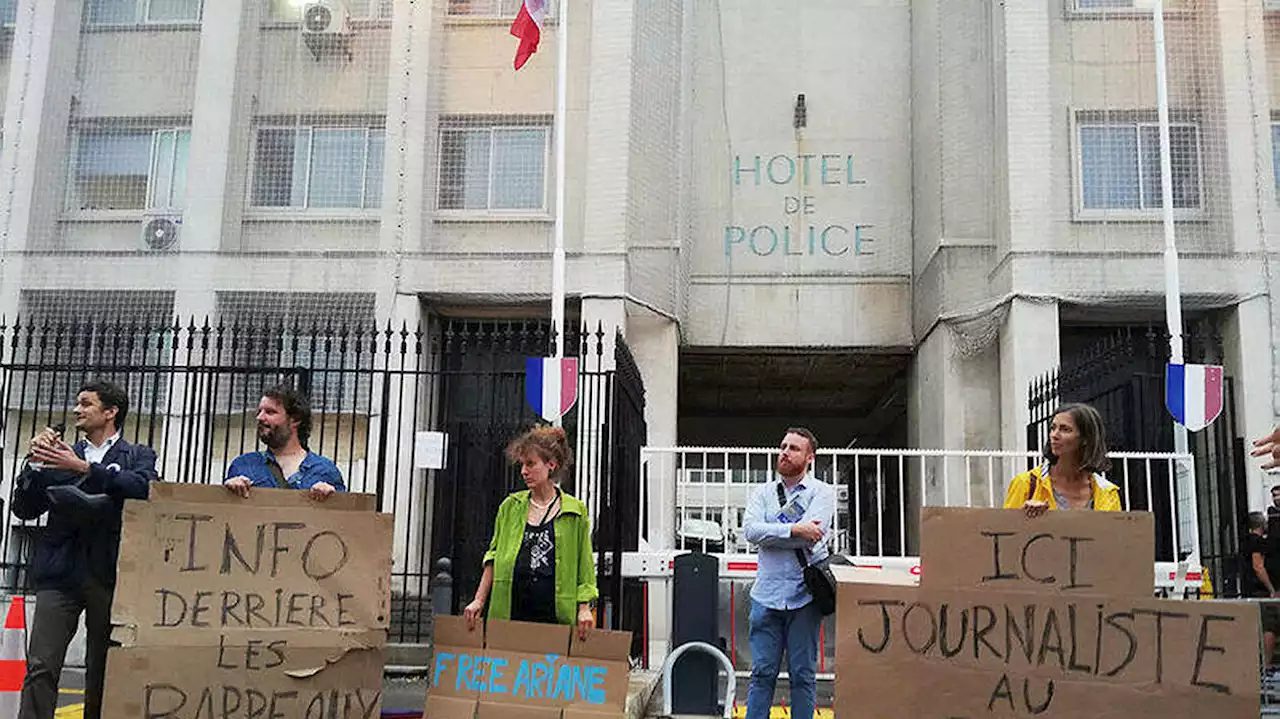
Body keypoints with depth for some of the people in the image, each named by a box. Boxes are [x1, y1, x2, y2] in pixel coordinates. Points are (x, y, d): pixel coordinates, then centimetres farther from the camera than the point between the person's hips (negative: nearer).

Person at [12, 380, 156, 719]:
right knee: (41, 667, -6)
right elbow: (24, 509, 10)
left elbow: (143, 487, -13)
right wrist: (35, 461, -3)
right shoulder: (60, 456, 17)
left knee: (102, 670, 4)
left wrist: (84, 468, -18)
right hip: (61, 573, 2)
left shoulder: (138, 456, 10)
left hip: (110, 574, -2)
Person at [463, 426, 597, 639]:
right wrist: (479, 600, 8)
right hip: (510, 612, 2)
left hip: (556, 616, -2)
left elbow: (584, 565, 6)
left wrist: (585, 608, -2)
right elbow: (494, 557, 15)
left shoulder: (575, 511, 4)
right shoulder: (510, 507, 11)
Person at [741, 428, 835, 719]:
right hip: (766, 594, 2)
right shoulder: (763, 492, 12)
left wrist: (769, 533, -5)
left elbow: (810, 536, -14)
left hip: (804, 595, -2)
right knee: (762, 672, 4)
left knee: (803, 674, 4)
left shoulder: (822, 492, 3)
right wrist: (794, 530, -14)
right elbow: (750, 530, -6)